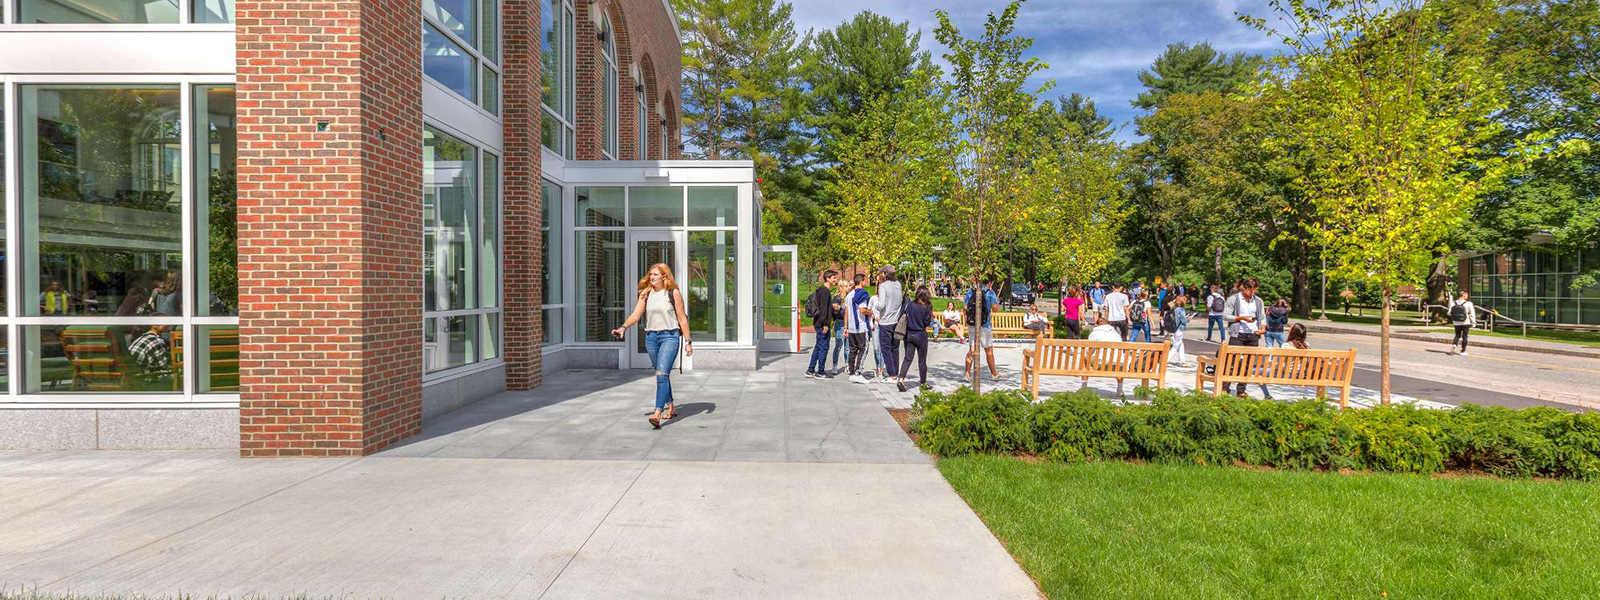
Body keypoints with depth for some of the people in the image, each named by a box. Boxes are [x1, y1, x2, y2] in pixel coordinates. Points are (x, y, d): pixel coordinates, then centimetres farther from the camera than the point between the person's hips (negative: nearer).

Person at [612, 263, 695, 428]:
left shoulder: (673, 293, -2)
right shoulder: (646, 294, 9)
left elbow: (682, 319, -1)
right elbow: (636, 315, 0)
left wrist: (688, 341, -2)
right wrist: (623, 327, -19)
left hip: (669, 336, -5)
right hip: (651, 337, 5)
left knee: (662, 373, -18)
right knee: (661, 374, 15)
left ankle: (657, 414, -25)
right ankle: (671, 408, 30)